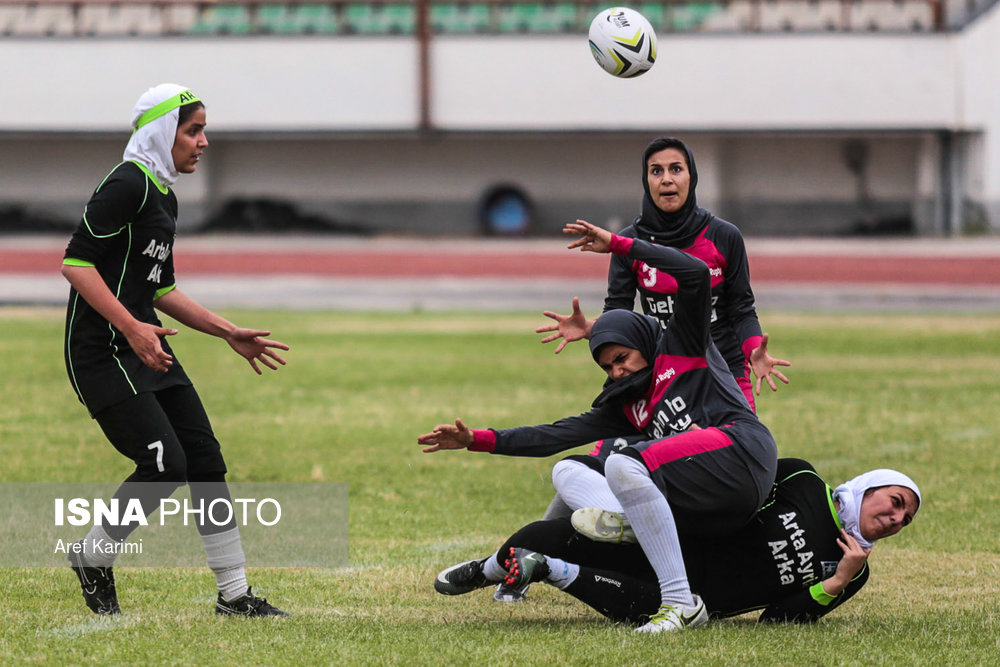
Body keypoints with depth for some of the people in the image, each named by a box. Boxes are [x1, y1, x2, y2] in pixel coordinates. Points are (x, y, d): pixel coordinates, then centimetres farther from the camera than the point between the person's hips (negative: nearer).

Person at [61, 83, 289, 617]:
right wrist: (131, 327, -27)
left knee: (204, 458, 4)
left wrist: (229, 333, 22)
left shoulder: (163, 196, 17)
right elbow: (76, 262, -20)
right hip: (103, 350, -10)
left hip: (147, 350, 10)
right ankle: (92, 554, 7)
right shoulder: (128, 183, -13)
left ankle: (234, 594, 10)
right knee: (164, 464, -15)